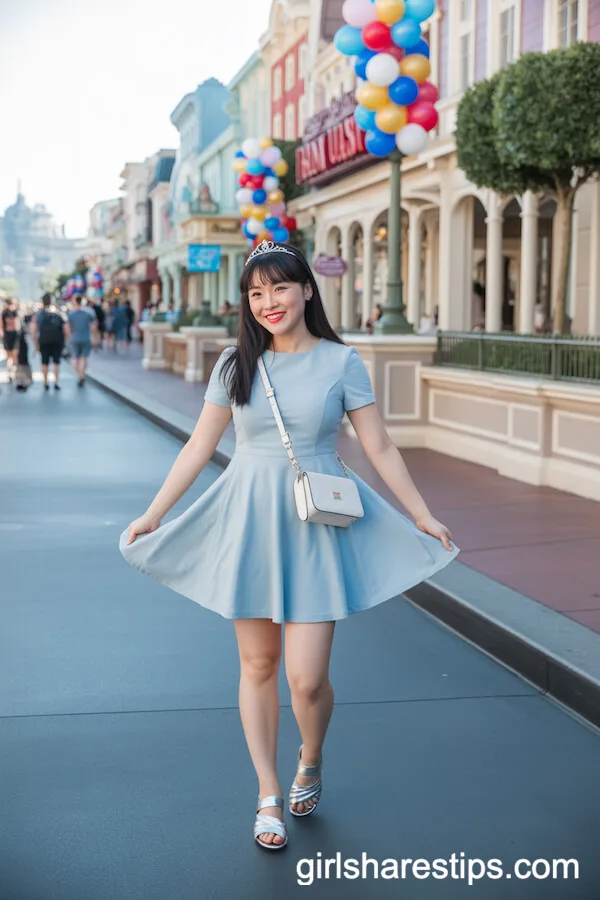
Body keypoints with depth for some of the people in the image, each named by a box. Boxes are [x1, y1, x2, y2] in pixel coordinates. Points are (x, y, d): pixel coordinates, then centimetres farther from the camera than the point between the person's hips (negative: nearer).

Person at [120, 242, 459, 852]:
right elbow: (199, 447, 8)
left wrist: (423, 517, 4)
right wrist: (151, 515, 8)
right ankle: (269, 796, 24)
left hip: (315, 526, -2)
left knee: (307, 678, -5)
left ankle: (311, 762, 28)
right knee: (258, 665, 9)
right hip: (248, 522, 2)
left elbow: (379, 448, 3)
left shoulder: (341, 362, -1)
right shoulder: (236, 364, 3)